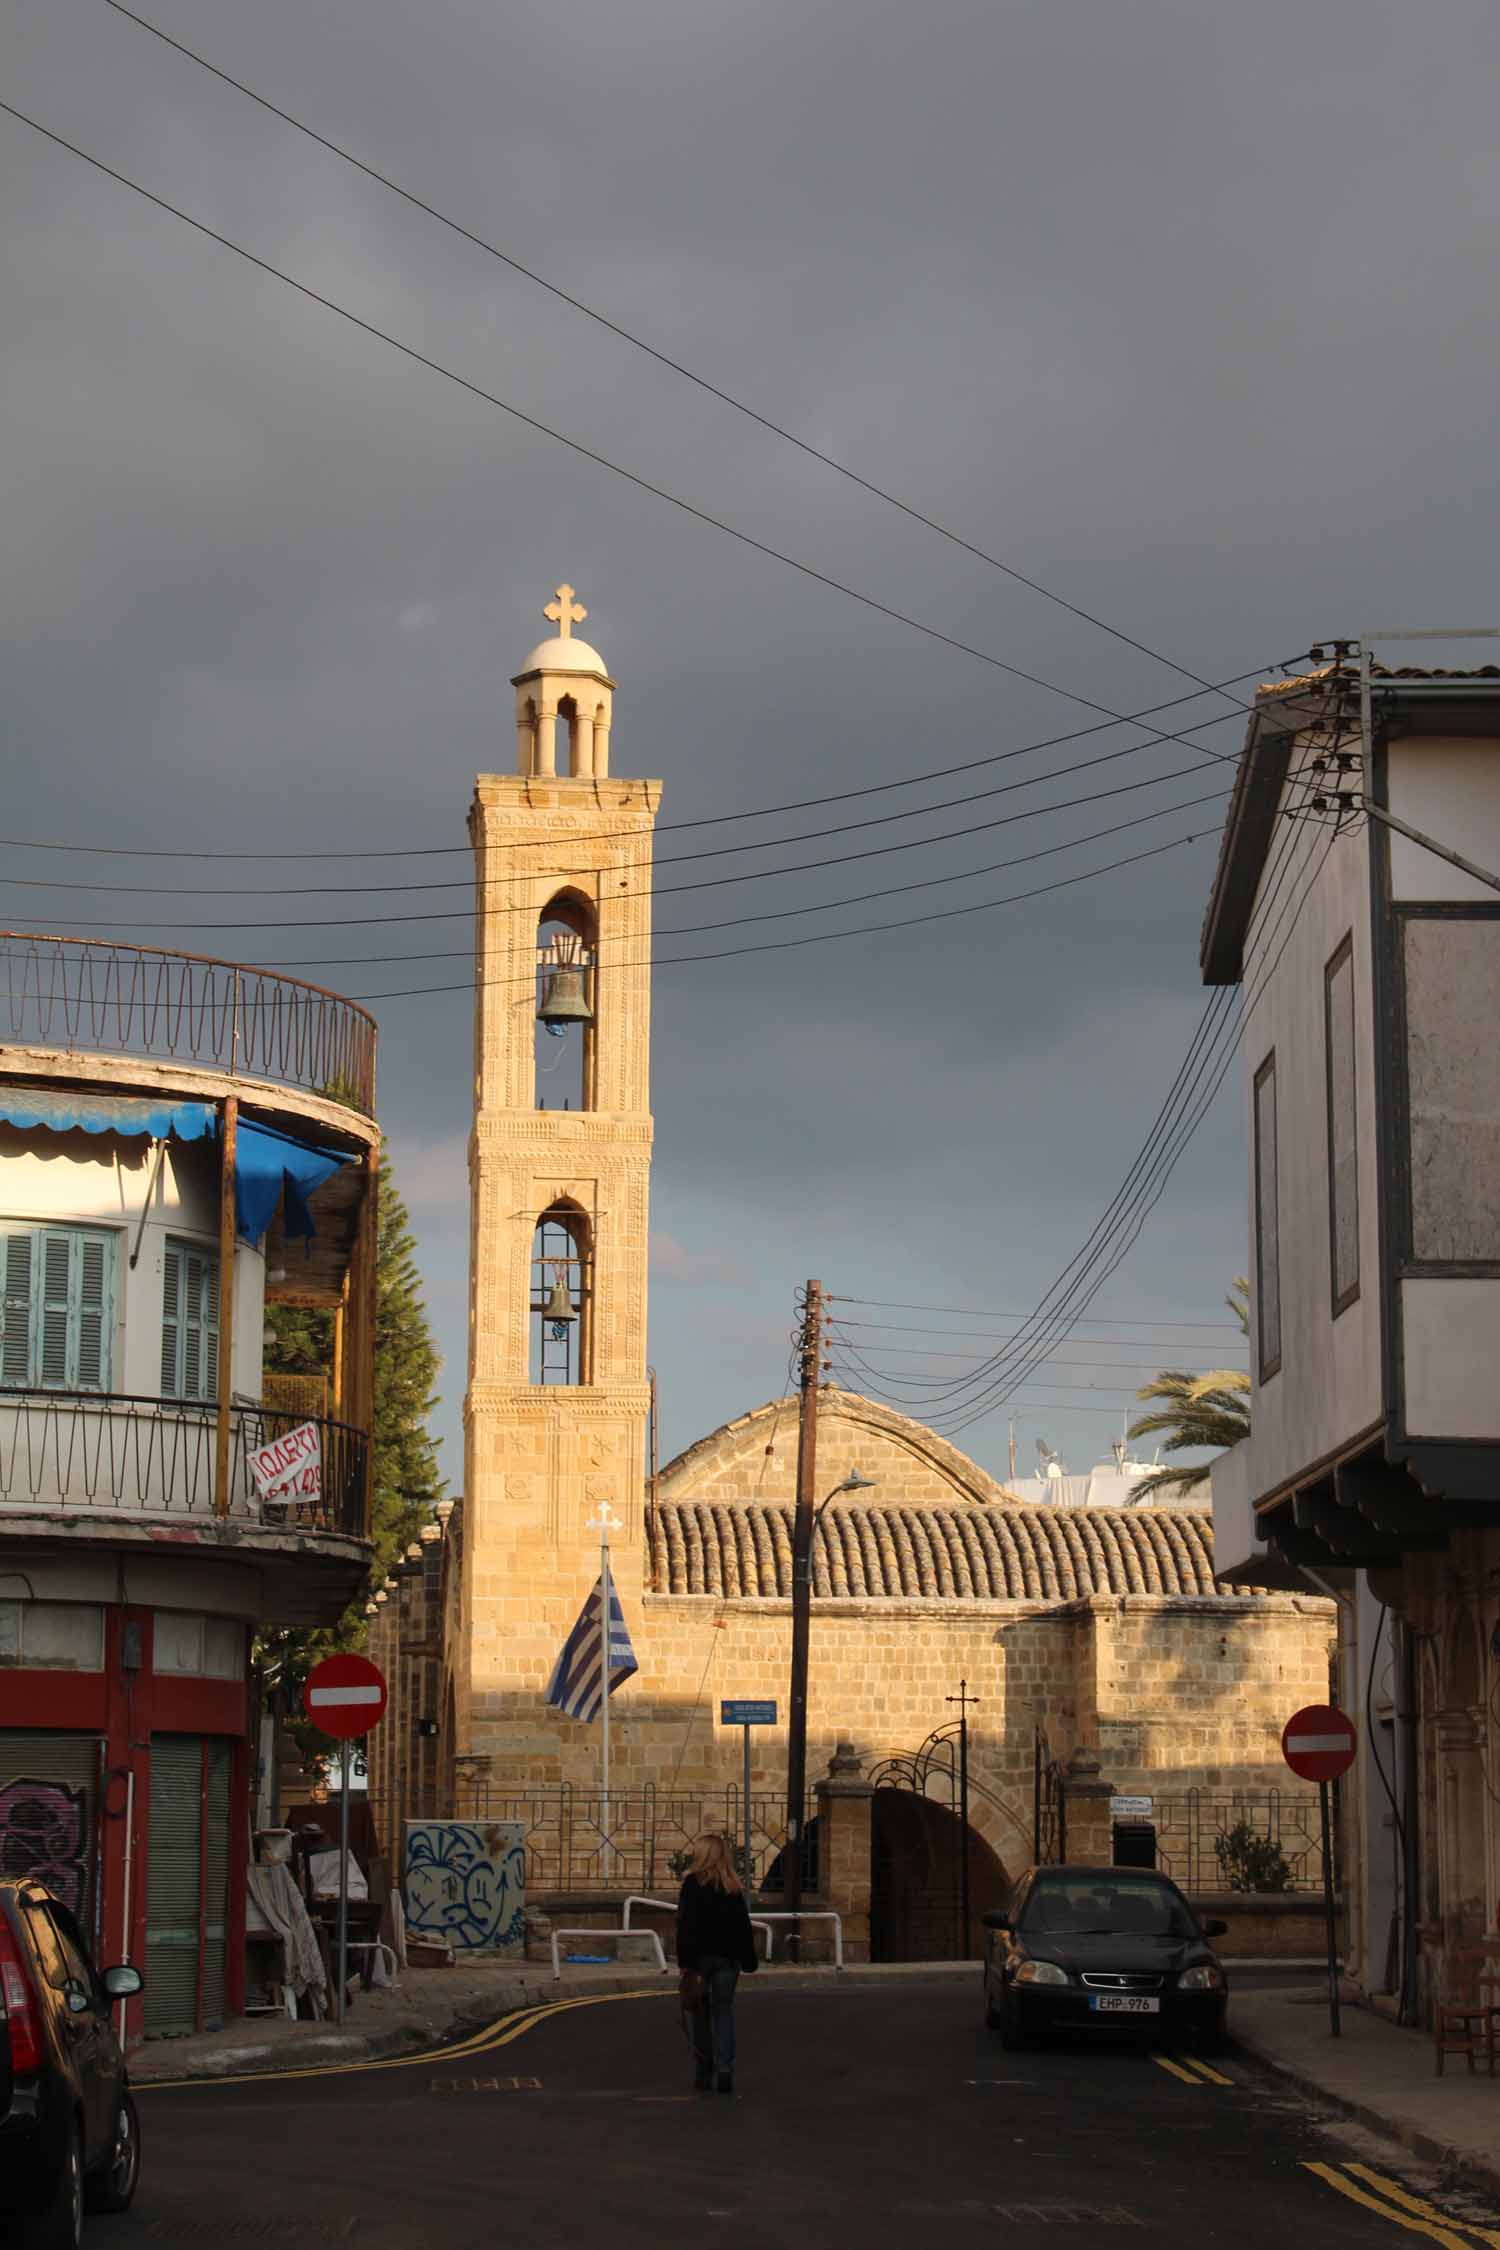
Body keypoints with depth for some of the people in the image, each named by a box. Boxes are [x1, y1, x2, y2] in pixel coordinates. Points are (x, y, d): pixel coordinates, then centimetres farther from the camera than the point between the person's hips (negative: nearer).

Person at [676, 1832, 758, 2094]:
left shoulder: (693, 1884, -8)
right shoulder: (734, 1888, 5)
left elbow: (686, 1925, -12)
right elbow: (744, 1927, 7)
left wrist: (686, 1963, -12)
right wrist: (749, 1961, 14)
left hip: (700, 1955, -3)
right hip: (727, 1958, 3)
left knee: (700, 2014, 8)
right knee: (723, 2012, 9)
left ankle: (704, 2074, 11)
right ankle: (724, 2070, -6)